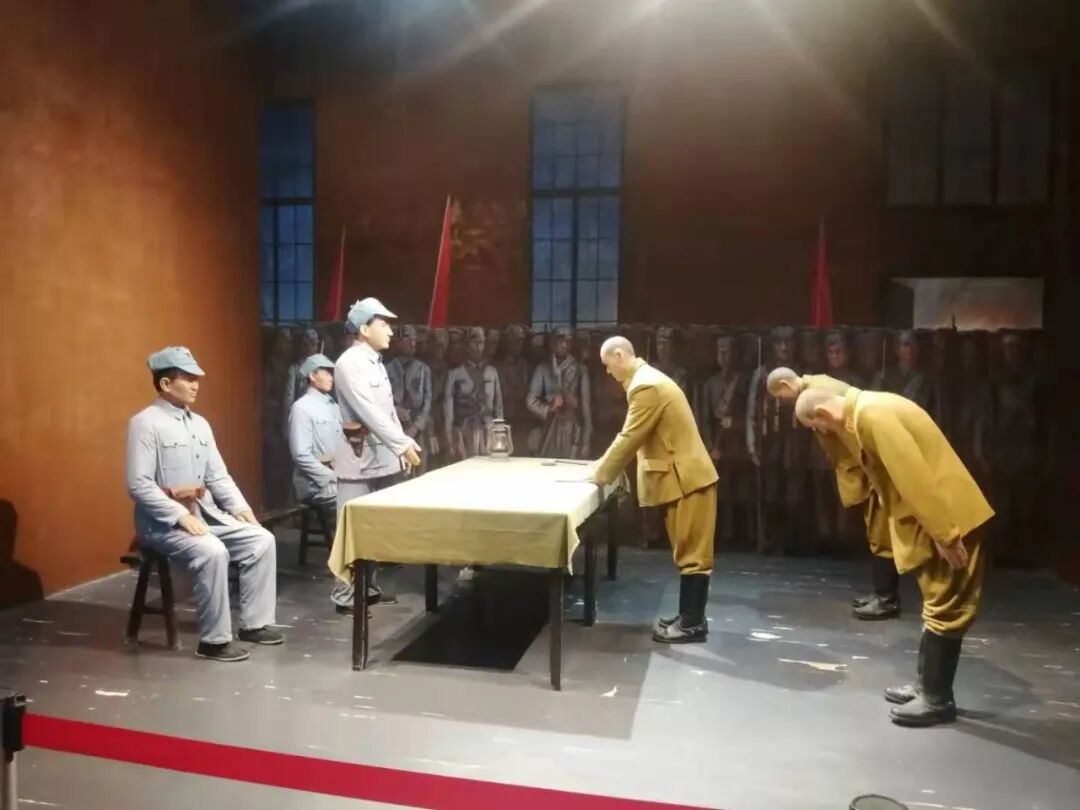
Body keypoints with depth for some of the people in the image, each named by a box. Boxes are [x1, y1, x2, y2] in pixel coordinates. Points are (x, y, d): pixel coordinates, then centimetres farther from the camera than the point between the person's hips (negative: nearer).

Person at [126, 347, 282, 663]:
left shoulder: (199, 423, 12)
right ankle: (214, 640, -16)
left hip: (207, 514, 8)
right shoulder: (145, 423, -11)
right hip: (164, 521, -8)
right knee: (212, 552, -31)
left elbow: (218, 476, 14)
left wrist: (240, 507, -2)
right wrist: (181, 516, -25)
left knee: (262, 540, -5)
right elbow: (138, 485, -19)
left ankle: (253, 623, 5)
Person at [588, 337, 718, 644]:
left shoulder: (646, 386, -19)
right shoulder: (646, 379, 15)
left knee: (692, 553, -3)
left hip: (687, 478, -11)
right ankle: (688, 616, 22)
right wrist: (606, 463, 17)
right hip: (681, 476, 11)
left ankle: (693, 623, 4)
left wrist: (603, 473, -6)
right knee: (688, 551, 14)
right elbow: (633, 436, 21)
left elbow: (630, 437, -18)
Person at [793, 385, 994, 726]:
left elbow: (915, 475, -25)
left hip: (948, 517, -11)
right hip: (931, 517, 11)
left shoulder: (872, 414, -21)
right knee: (936, 603, 17)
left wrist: (944, 535, -23)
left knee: (945, 607, -1)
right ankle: (926, 685, 28)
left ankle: (937, 699, 8)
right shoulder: (862, 412, 10)